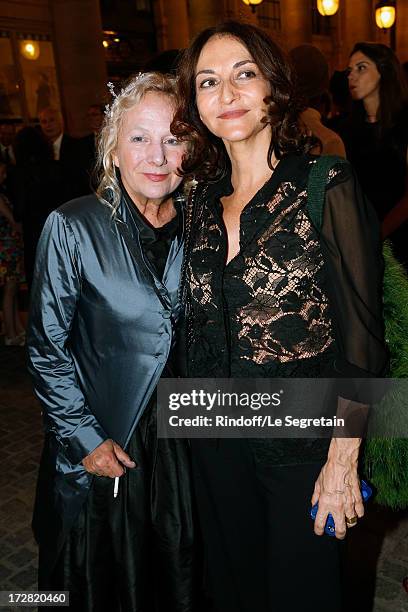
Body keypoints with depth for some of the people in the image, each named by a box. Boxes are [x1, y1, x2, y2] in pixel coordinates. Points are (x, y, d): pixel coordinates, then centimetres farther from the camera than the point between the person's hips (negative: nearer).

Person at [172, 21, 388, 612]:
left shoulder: (326, 187, -13)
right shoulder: (202, 198, 2)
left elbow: (361, 335, -14)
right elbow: (199, 328, 9)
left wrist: (342, 462, -14)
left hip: (303, 437, -4)